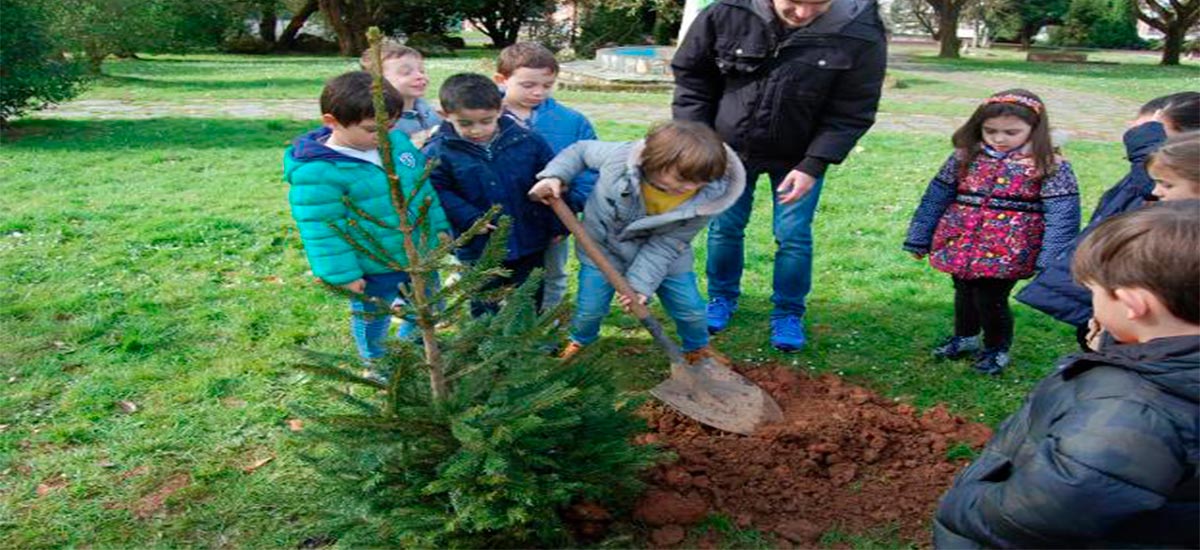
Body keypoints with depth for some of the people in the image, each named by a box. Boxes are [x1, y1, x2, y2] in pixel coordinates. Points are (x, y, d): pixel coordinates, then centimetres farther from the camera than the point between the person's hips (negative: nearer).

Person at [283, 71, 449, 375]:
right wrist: (343, 274, -19)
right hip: (373, 268, -6)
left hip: (421, 253, 6)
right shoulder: (317, 173, -26)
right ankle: (377, 363, 46)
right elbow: (323, 229, -22)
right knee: (373, 318, 20)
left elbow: (425, 186, 7)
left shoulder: (397, 141, -5)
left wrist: (439, 227, 10)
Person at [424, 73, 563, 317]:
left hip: (530, 243, 2)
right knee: (485, 308, 16)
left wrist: (557, 225, 3)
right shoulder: (438, 153, -13)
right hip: (479, 249, -1)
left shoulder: (528, 141, -8)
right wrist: (468, 218, -22)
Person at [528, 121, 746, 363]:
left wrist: (641, 282, -28)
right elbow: (581, 151, -12)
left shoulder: (706, 199, -31)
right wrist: (555, 176, -25)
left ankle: (698, 348, 41)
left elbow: (666, 244, -23)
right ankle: (580, 340, 42)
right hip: (604, 247, -1)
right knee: (590, 308, 5)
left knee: (691, 309, 5)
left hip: (659, 253, 1)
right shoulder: (620, 157, -34)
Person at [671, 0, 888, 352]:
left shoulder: (860, 34, -25)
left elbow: (851, 114, -15)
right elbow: (691, 74, -8)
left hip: (799, 156, -1)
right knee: (724, 226, 11)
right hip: (731, 145, 1)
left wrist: (812, 165, -22)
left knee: (793, 236, 1)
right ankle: (722, 298, 34)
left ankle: (788, 313, 23)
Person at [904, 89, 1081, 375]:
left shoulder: (1051, 167, -8)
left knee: (991, 300, 1)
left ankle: (996, 349, 28)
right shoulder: (966, 157, 2)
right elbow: (936, 198, 7)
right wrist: (919, 239, 9)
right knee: (965, 294, 18)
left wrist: (1050, 261, -20)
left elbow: (1061, 216, -12)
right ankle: (964, 338, 44)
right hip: (960, 247, 4)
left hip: (1006, 253, -4)